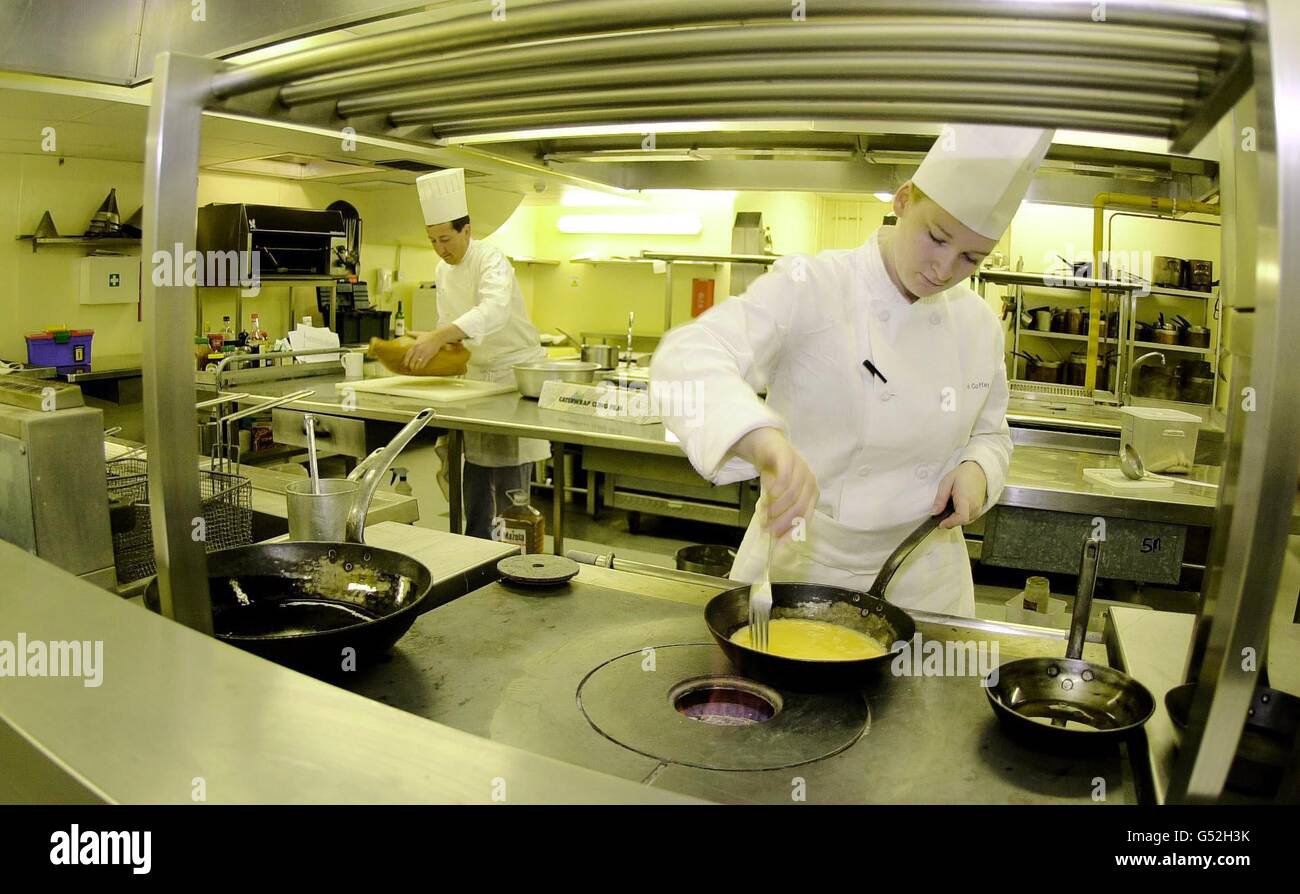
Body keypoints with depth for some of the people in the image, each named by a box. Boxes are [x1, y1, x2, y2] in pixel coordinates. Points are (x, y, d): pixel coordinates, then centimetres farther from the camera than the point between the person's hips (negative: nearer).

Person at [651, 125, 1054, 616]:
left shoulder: (980, 324, 0)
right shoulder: (809, 288, -18)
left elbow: (990, 435, 15)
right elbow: (688, 358, -33)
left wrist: (977, 470, -9)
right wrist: (764, 439, -51)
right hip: (799, 558, -4)